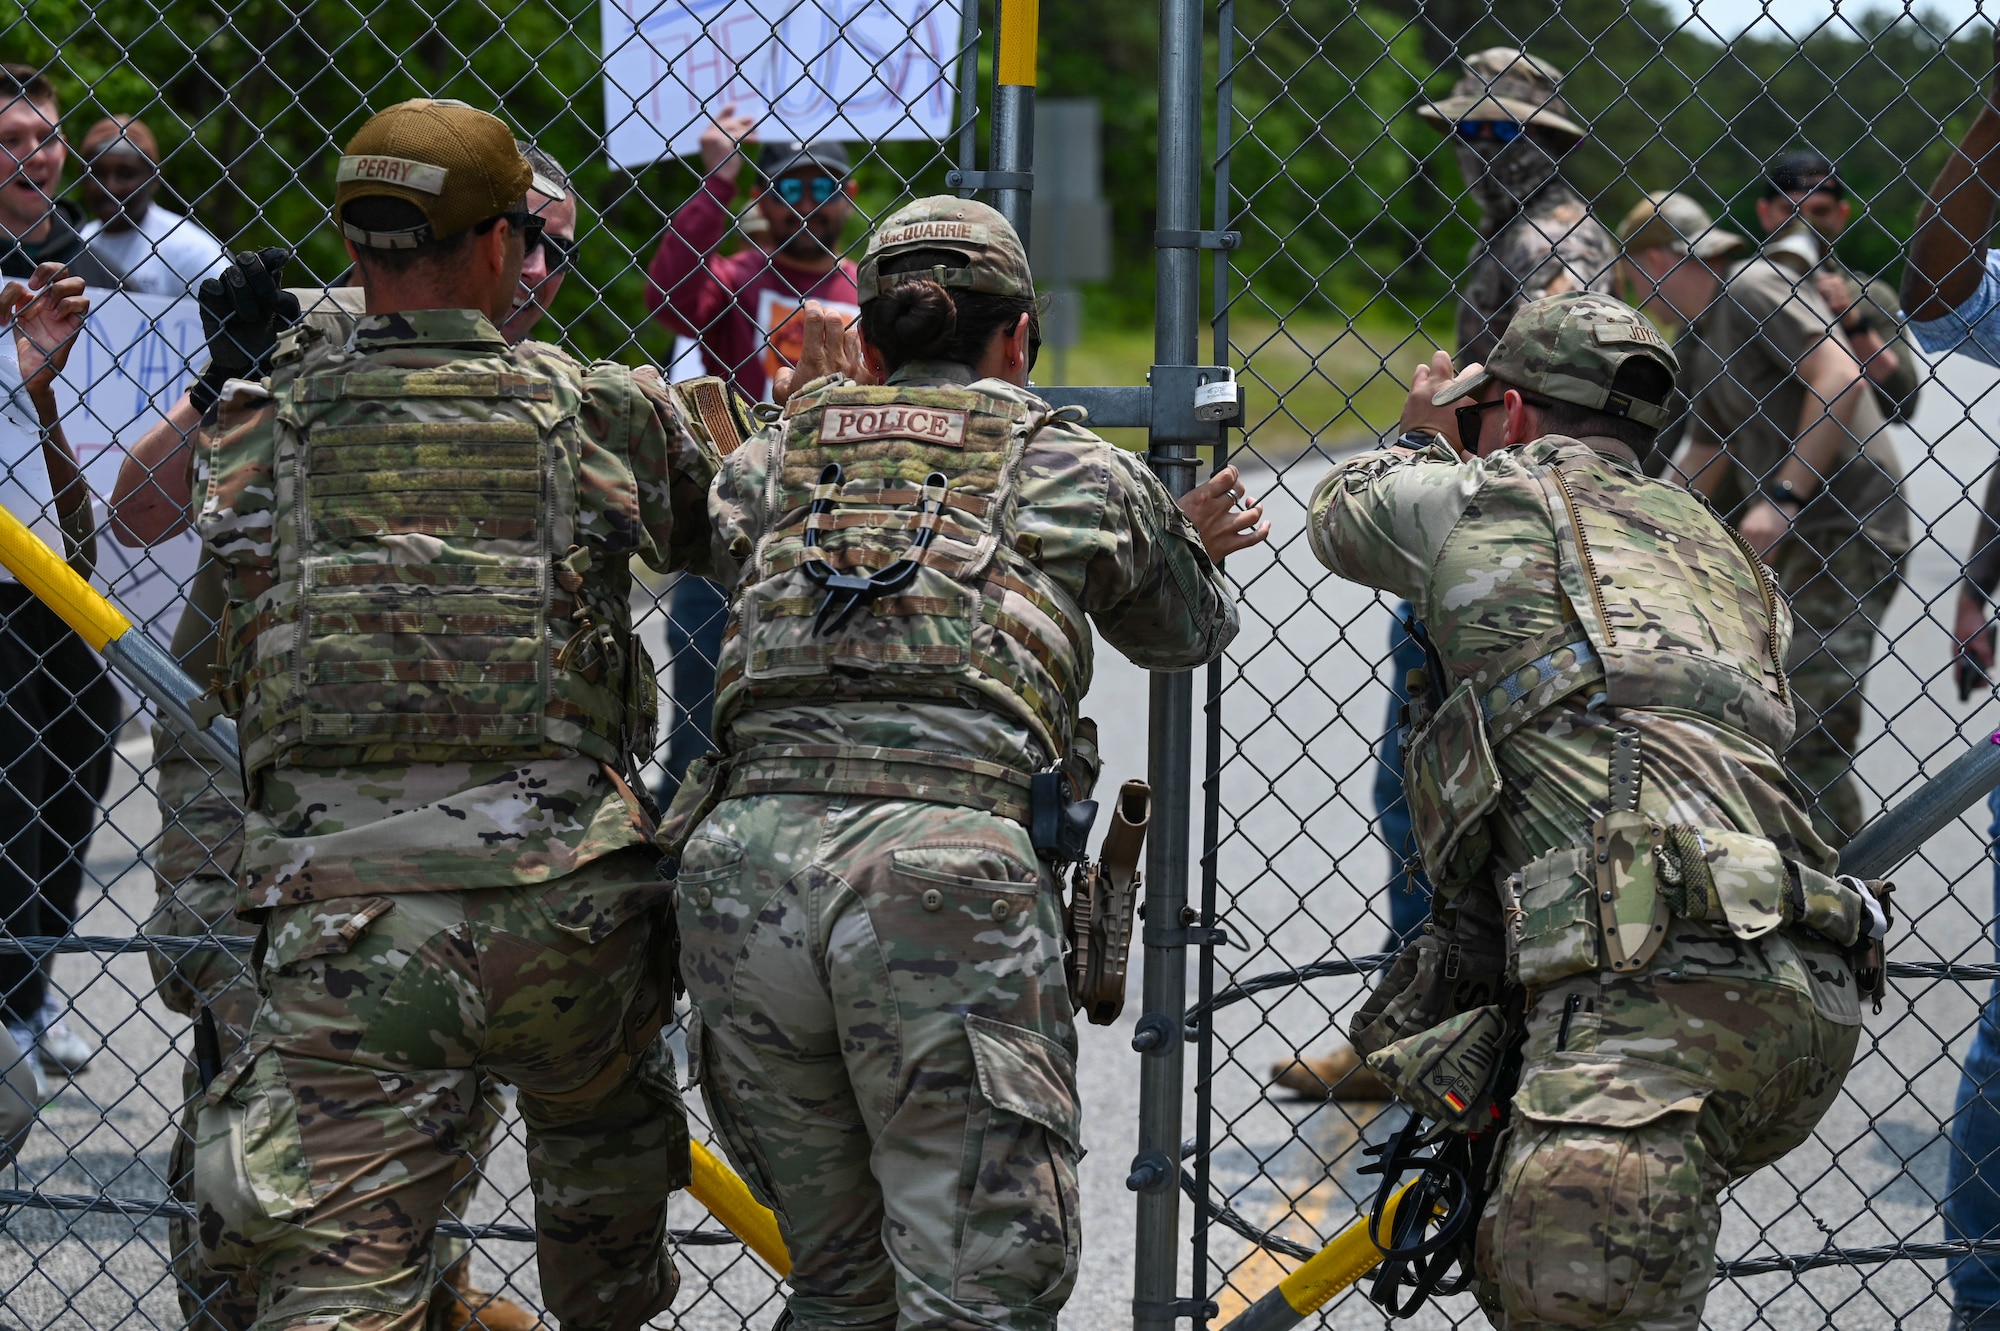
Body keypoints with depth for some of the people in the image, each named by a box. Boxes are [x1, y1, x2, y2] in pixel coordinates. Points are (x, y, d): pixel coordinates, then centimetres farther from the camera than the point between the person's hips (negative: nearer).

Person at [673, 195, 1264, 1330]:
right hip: (952, 866, -4)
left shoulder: (765, 465, 24)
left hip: (745, 860, 4)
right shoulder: (1083, 475, 19)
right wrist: (1183, 545, 60)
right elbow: (1189, 636, 34)